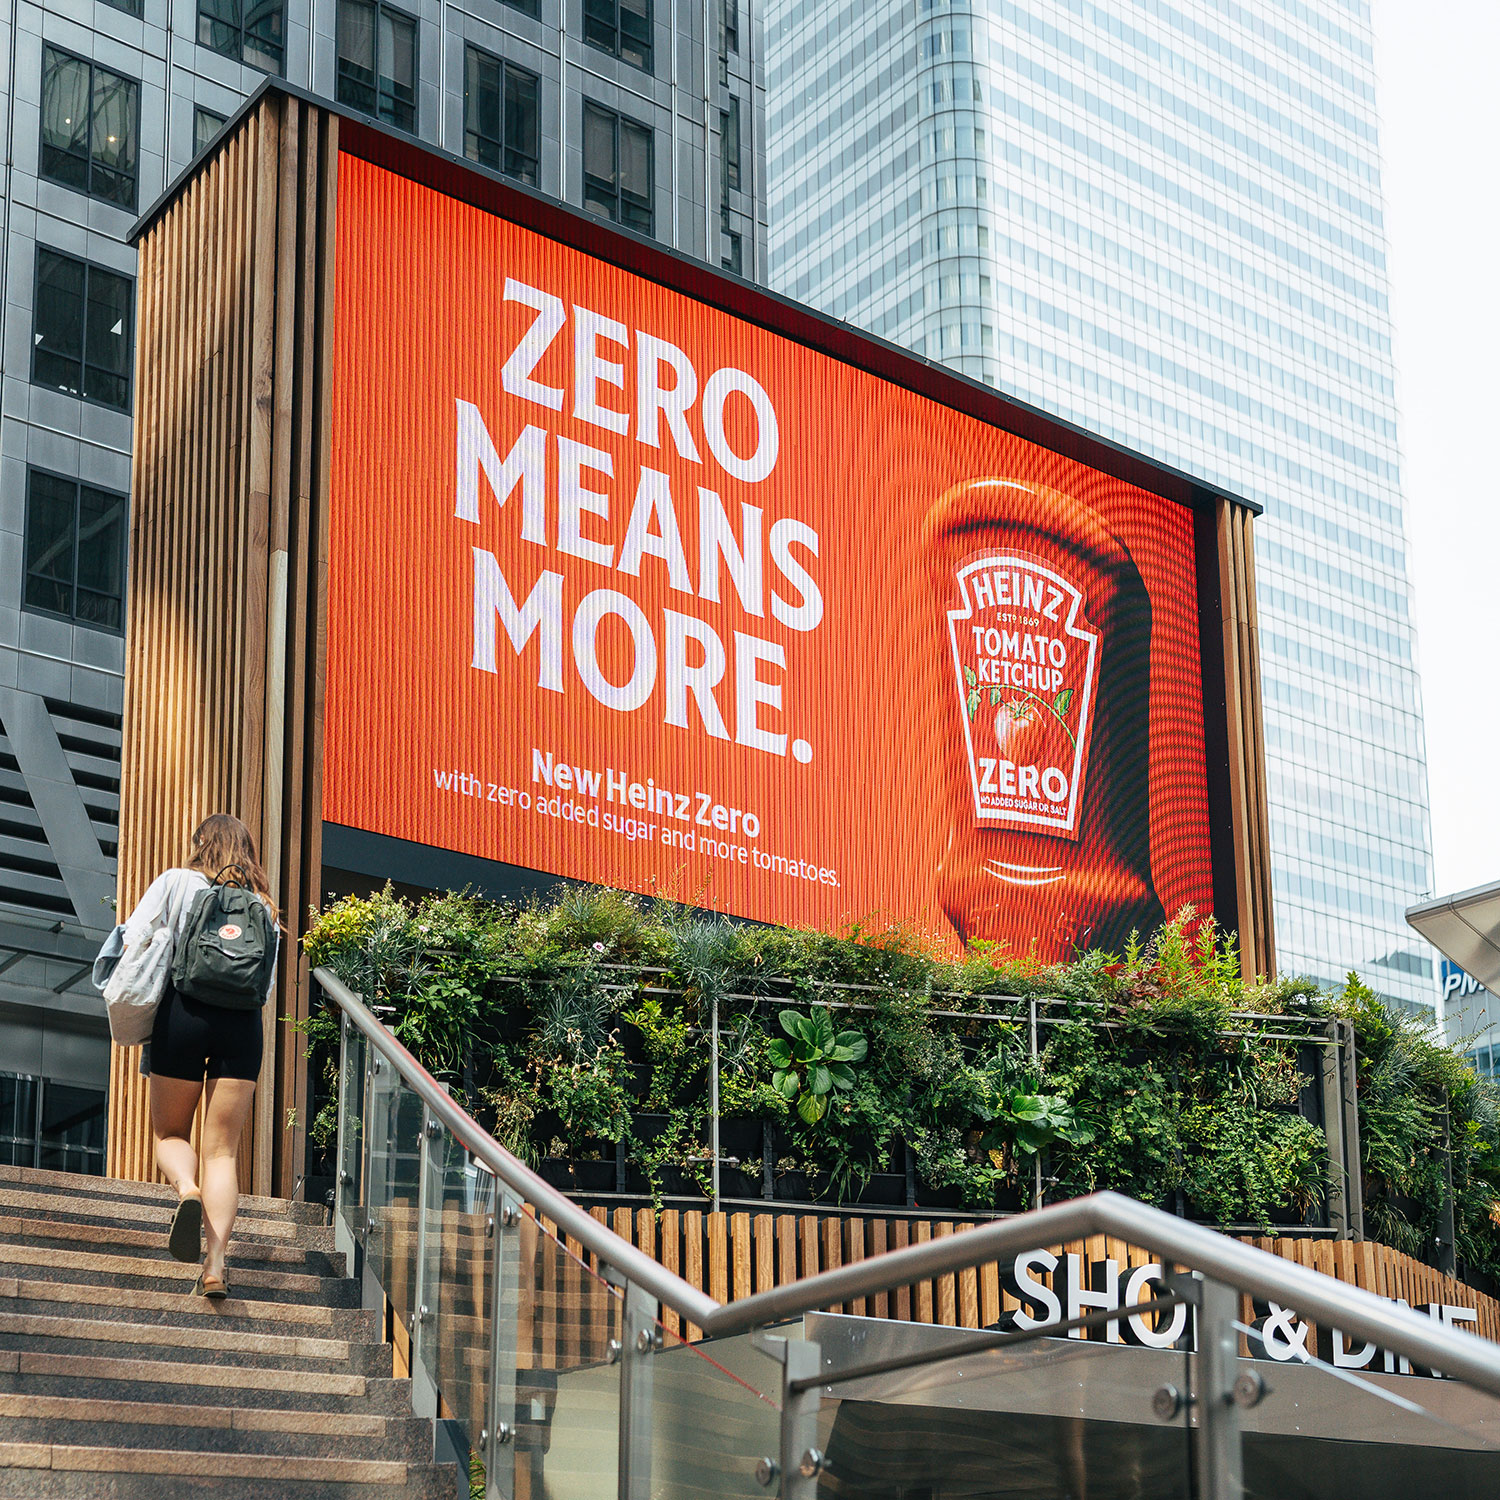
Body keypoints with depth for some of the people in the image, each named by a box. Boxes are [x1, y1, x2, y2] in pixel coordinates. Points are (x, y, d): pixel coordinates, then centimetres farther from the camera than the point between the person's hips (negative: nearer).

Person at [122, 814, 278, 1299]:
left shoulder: (176, 881, 8)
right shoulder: (261, 902, 16)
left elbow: (133, 940, -2)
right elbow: (267, 979, 13)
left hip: (184, 1010, -2)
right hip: (243, 1023, 2)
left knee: (171, 1133, 13)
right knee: (222, 1149, 3)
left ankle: (187, 1189, -21)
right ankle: (215, 1264, -11)